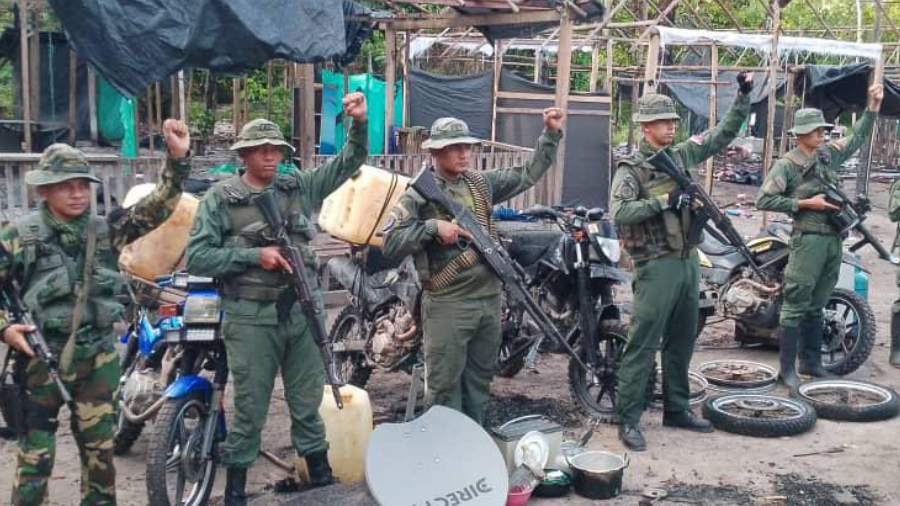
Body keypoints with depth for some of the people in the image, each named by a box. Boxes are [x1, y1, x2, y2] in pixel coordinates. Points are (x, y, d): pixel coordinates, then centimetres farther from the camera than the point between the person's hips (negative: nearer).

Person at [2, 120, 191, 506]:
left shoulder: (106, 230, 1)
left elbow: (157, 207, -8)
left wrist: (177, 159, -19)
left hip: (98, 357, 3)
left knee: (100, 449, 14)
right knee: (36, 454, 5)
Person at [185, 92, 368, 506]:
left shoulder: (300, 187, 7)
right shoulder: (220, 199, -3)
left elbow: (349, 162, 7)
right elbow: (196, 257, -8)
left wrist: (360, 123, -10)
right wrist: (253, 255, -16)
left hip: (303, 313, 4)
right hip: (251, 319, -3)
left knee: (308, 402, 15)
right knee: (250, 409, 6)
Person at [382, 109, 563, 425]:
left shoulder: (482, 183, 11)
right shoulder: (419, 194, -6)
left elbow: (529, 175, 18)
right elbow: (390, 244, -14)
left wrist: (551, 134, 12)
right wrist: (432, 227, -22)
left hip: (489, 299, 6)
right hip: (447, 304, -6)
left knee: (478, 383, 17)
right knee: (444, 387, 1)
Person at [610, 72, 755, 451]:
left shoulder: (683, 155, 11)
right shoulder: (630, 168, -8)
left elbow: (724, 133, 18)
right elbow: (619, 212, -22)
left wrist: (744, 95, 10)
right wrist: (663, 201, -23)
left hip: (689, 260, 7)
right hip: (657, 266, -7)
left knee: (682, 342, 15)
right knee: (642, 345, -4)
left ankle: (676, 410, 27)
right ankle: (628, 420, 3)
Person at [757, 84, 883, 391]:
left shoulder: (829, 154, 12)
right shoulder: (787, 165, -7)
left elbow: (857, 138, 28)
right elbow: (764, 200, -13)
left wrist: (873, 106, 18)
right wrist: (806, 203, -14)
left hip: (834, 239, 7)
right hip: (808, 239, -7)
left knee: (817, 306, 14)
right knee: (796, 305, -5)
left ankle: (811, 362, 23)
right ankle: (787, 369, -1)